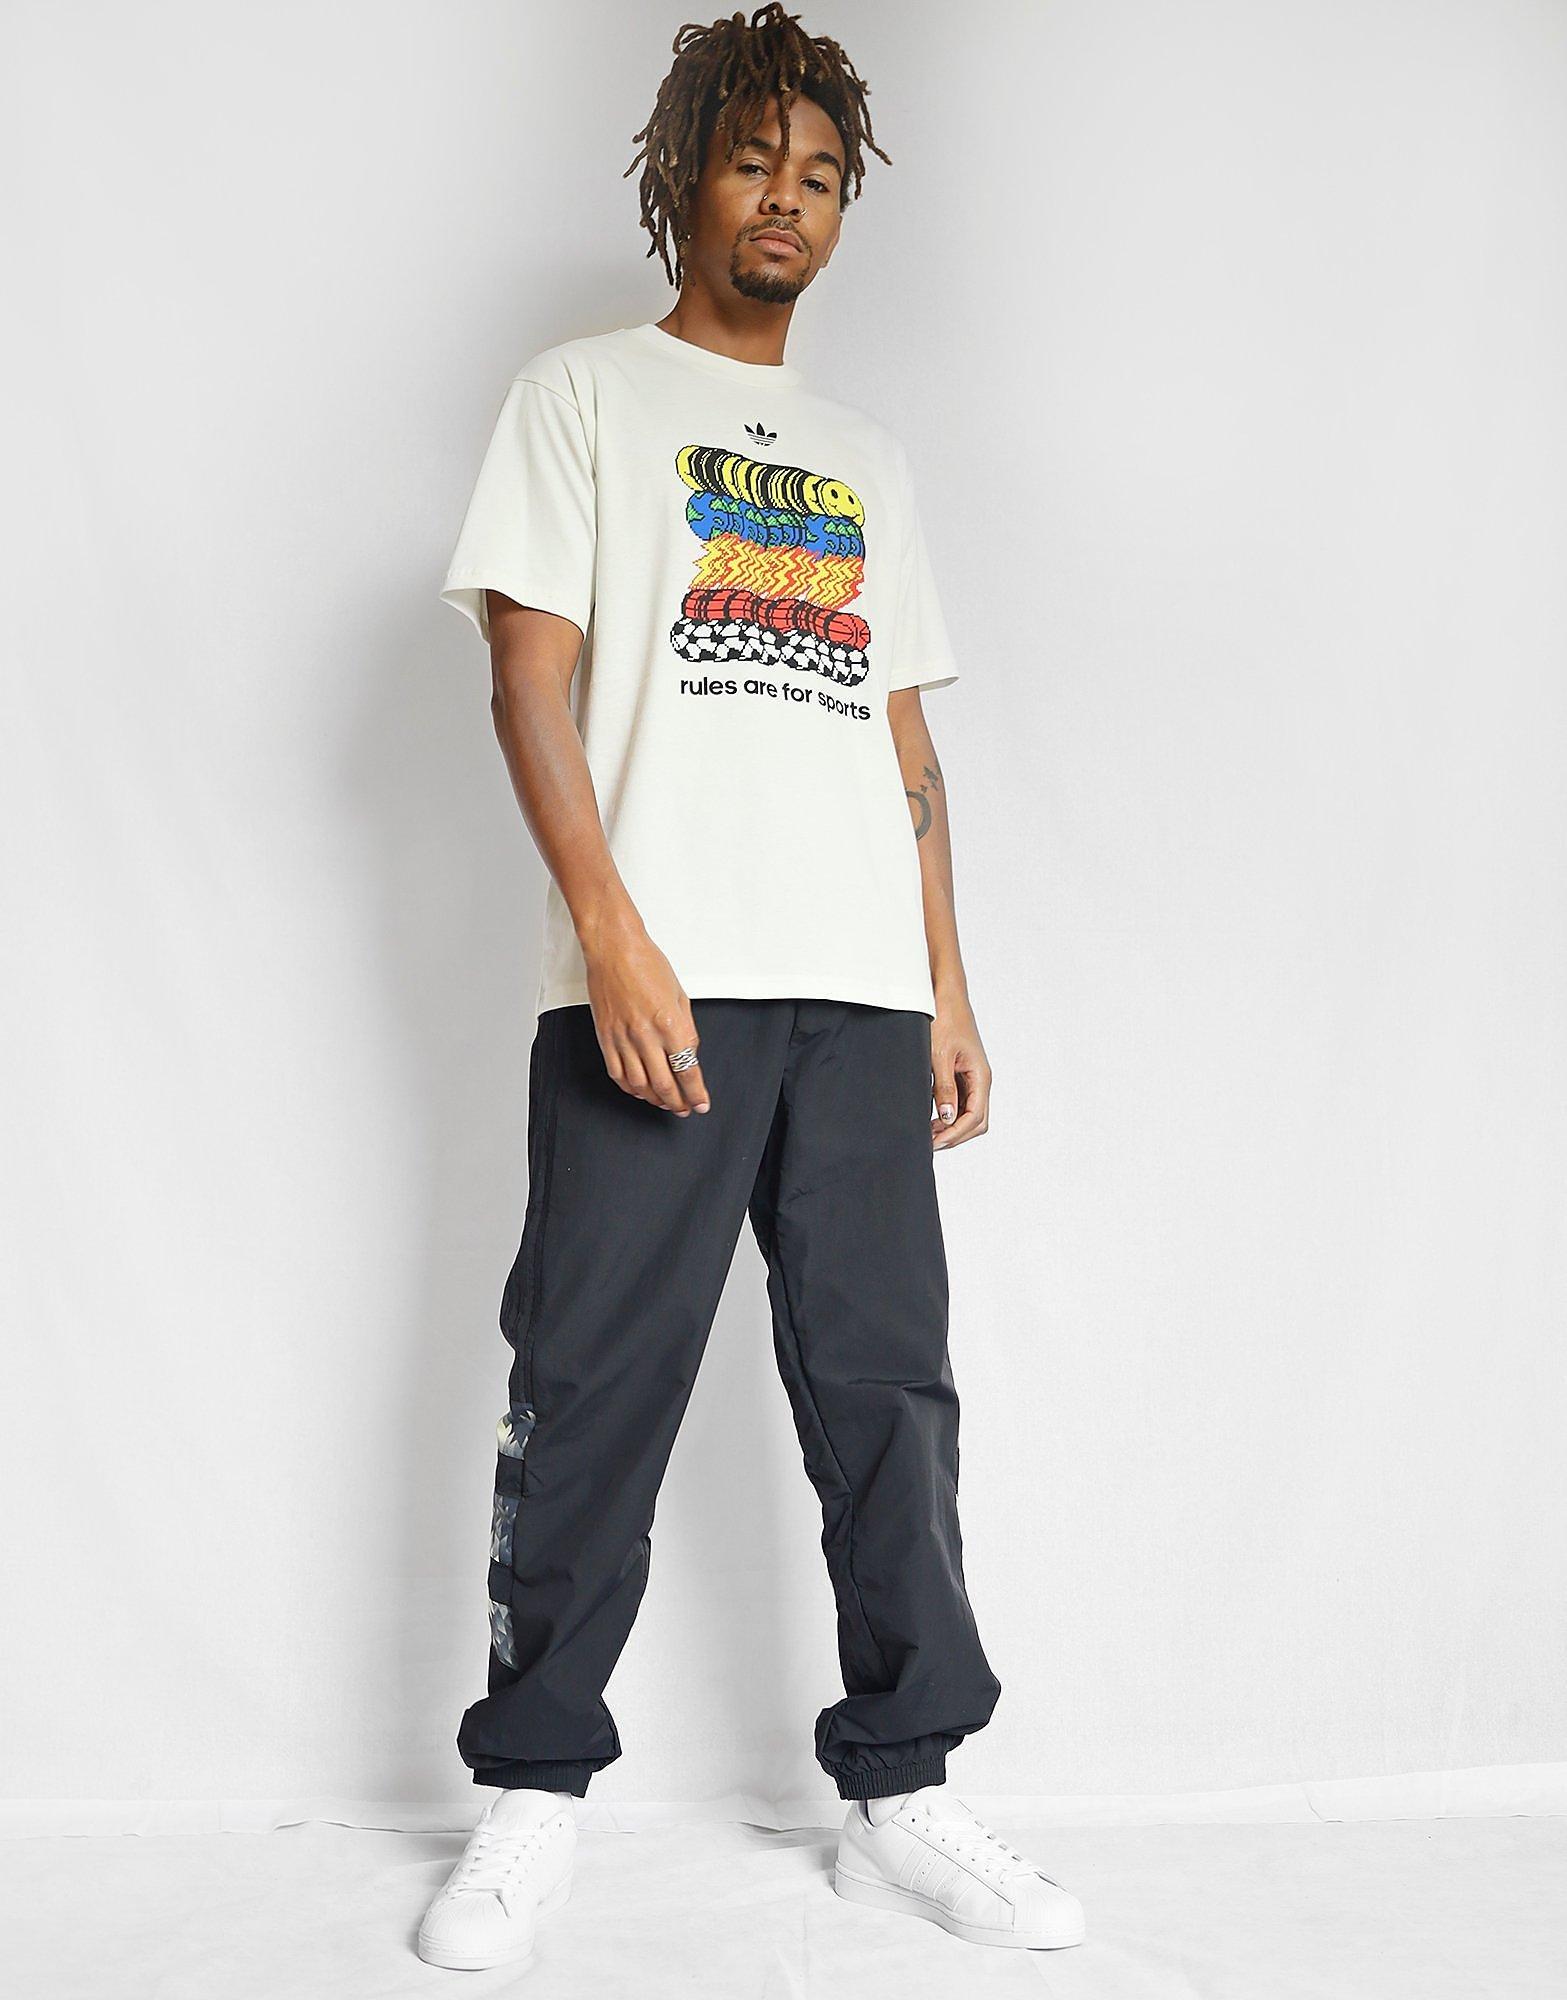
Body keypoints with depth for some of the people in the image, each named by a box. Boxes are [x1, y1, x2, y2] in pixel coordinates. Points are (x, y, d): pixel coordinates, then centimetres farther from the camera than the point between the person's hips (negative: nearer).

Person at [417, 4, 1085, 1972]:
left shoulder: (868, 458, 25)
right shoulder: (582, 394, 11)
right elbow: (533, 676, -2)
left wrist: (948, 987, 11)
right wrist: (615, 939, -14)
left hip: (862, 994, 5)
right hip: (654, 983, -4)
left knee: (888, 1388, 4)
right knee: (595, 1390, -2)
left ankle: (900, 1796, 15)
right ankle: (530, 1797, 13)